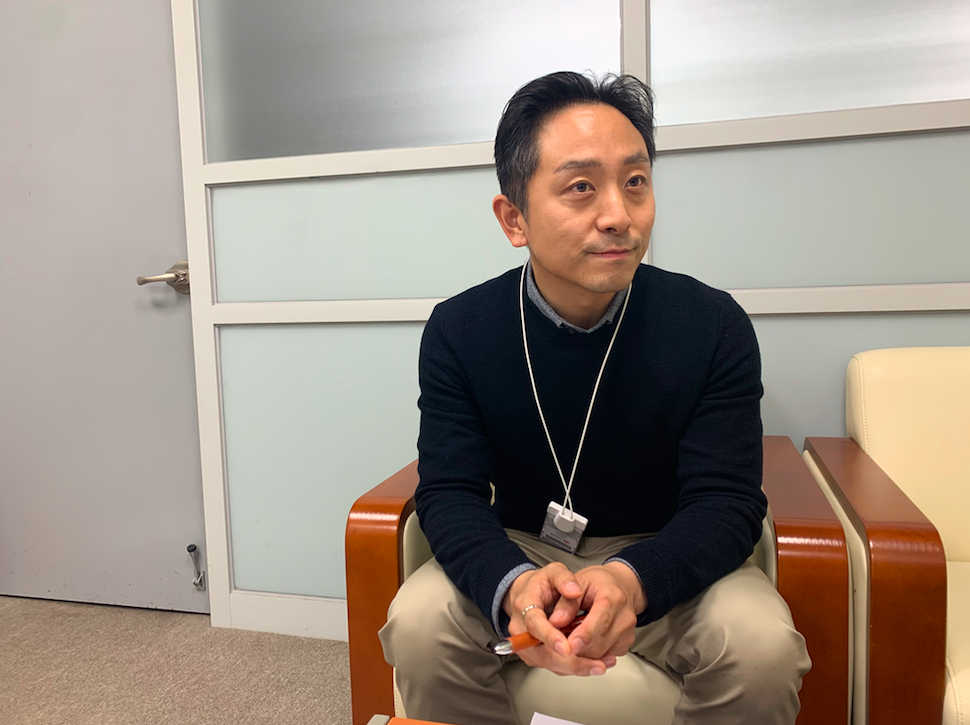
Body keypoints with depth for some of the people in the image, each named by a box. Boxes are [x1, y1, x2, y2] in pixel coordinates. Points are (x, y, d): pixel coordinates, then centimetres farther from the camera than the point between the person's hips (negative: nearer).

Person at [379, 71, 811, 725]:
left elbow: (726, 499, -14)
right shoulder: (458, 331, -11)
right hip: (518, 550, 1)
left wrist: (631, 581, -36)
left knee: (764, 646, -26)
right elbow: (450, 492, -13)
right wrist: (512, 585, -35)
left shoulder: (715, 326, -13)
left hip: (662, 557, 0)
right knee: (417, 625, -24)